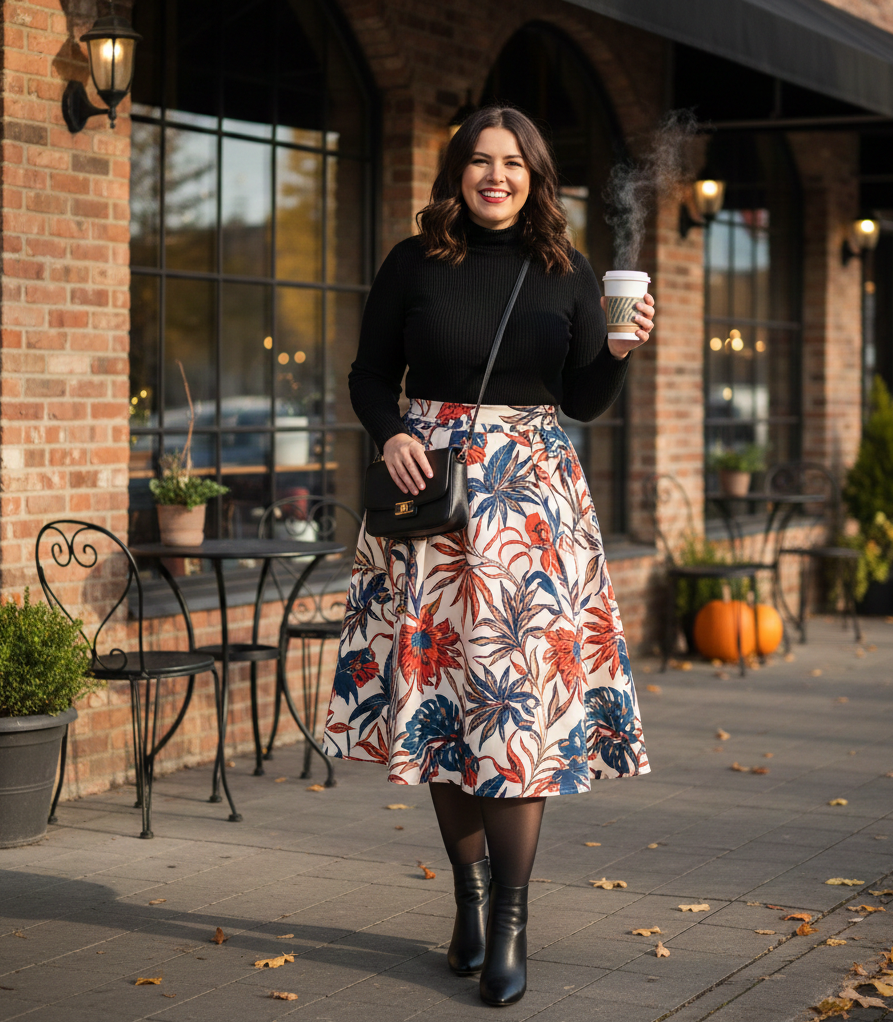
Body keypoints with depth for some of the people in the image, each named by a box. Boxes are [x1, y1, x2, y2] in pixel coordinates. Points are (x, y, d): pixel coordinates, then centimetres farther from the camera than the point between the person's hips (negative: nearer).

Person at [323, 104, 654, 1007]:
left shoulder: (566, 274, 7)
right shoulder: (415, 264, 4)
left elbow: (584, 402, 7)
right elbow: (370, 373, 9)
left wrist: (620, 352, -11)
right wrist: (390, 434, -9)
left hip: (532, 493, 0)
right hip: (429, 483, 0)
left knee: (522, 691, -7)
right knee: (439, 682, 2)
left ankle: (510, 922, -2)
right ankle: (470, 893, 16)